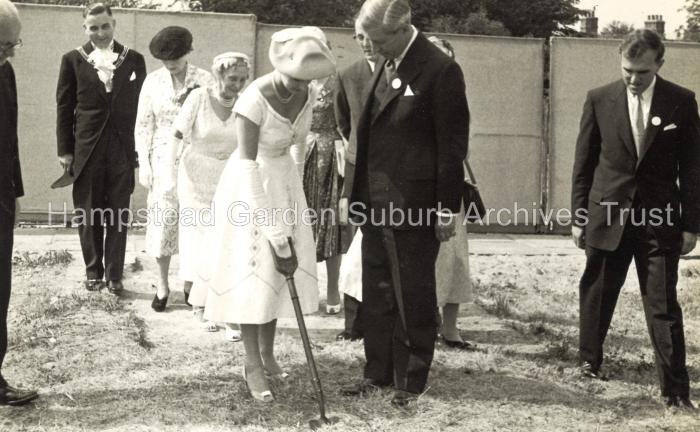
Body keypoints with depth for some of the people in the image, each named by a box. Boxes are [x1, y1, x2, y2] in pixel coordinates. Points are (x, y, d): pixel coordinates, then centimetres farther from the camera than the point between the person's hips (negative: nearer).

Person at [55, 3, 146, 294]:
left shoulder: (134, 60, 4)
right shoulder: (73, 60, 2)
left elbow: (141, 105, 6)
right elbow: (64, 107, 3)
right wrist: (65, 150, -1)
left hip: (123, 150, 0)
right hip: (86, 150, 0)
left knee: (118, 215, 5)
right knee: (88, 215, 7)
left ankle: (115, 274, 14)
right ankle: (93, 271, 21)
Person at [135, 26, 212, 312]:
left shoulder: (204, 80, -3)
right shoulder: (153, 81, 2)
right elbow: (143, 125, 4)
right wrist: (143, 165, -1)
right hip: (163, 158, 1)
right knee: (162, 221, 2)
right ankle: (163, 284, 15)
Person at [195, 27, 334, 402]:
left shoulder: (307, 95, -8)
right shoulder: (254, 100, -27)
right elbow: (248, 165, -26)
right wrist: (272, 226, -25)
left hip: (285, 180, 6)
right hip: (250, 186, -6)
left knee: (281, 269, 10)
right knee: (251, 271, -2)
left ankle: (267, 354, 23)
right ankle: (253, 365, 9)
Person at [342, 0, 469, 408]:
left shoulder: (440, 70, -12)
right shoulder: (383, 65, 11)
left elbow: (452, 143, -12)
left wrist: (448, 207, -12)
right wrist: (358, 193, 13)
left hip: (414, 204, -7)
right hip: (375, 201, 7)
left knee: (413, 294, 5)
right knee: (377, 291, 14)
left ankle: (412, 378, 18)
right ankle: (378, 371, 27)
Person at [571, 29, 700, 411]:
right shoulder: (599, 100, -1)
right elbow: (583, 163, 4)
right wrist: (578, 216, 2)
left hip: (660, 218, -1)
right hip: (607, 214, 1)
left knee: (663, 306, -2)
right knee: (597, 293, 13)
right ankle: (590, 360, 35)